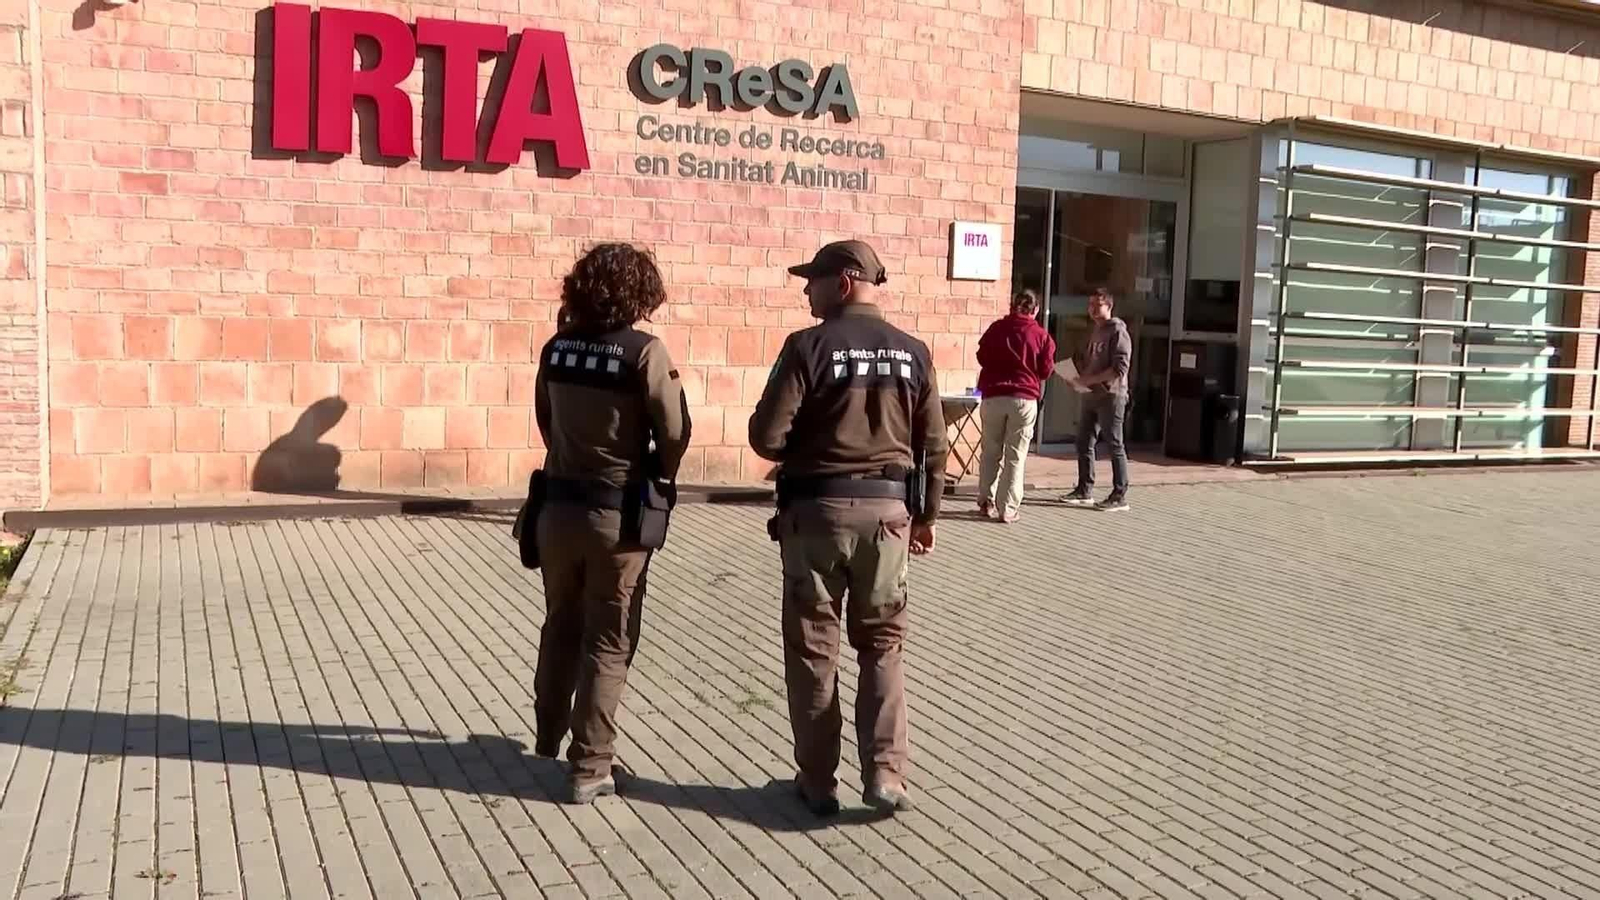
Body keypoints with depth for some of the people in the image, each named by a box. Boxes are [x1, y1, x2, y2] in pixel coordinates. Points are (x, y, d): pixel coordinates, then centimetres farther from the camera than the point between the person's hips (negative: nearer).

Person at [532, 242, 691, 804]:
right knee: (608, 643, 6)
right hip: (619, 514, -5)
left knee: (560, 628, 23)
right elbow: (674, 433, -13)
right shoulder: (645, 351, -15)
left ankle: (547, 738, 39)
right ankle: (589, 768, 11)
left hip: (559, 504, 5)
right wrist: (658, 483, 6)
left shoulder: (557, 348, 0)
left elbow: (544, 420, 9)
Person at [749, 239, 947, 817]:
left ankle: (818, 781, 15)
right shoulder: (913, 352, 4)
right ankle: (884, 773, 8)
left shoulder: (808, 346, -10)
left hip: (817, 507, -3)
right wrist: (927, 515, 18)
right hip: (888, 509, 4)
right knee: (882, 644, 15)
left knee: (813, 649, 8)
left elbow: (766, 437, -13)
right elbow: (933, 446, 7)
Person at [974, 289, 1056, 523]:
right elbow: (1046, 370, 2)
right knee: (1015, 456, 3)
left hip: (993, 396, 2)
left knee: (991, 452, 13)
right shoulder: (1041, 335, -1)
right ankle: (1008, 509, 1)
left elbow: (982, 357, 9)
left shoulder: (996, 328, 3)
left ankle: (987, 502, 15)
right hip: (1024, 398, -1)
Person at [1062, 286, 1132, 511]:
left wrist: (1090, 379, -22)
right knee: (1084, 443, 11)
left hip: (1111, 396, -9)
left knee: (1115, 445, -5)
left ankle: (1120, 496, -1)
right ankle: (1085, 491, 20)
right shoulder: (1094, 332, 17)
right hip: (1091, 396, 9)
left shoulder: (1118, 332, -9)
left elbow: (1120, 369, -18)